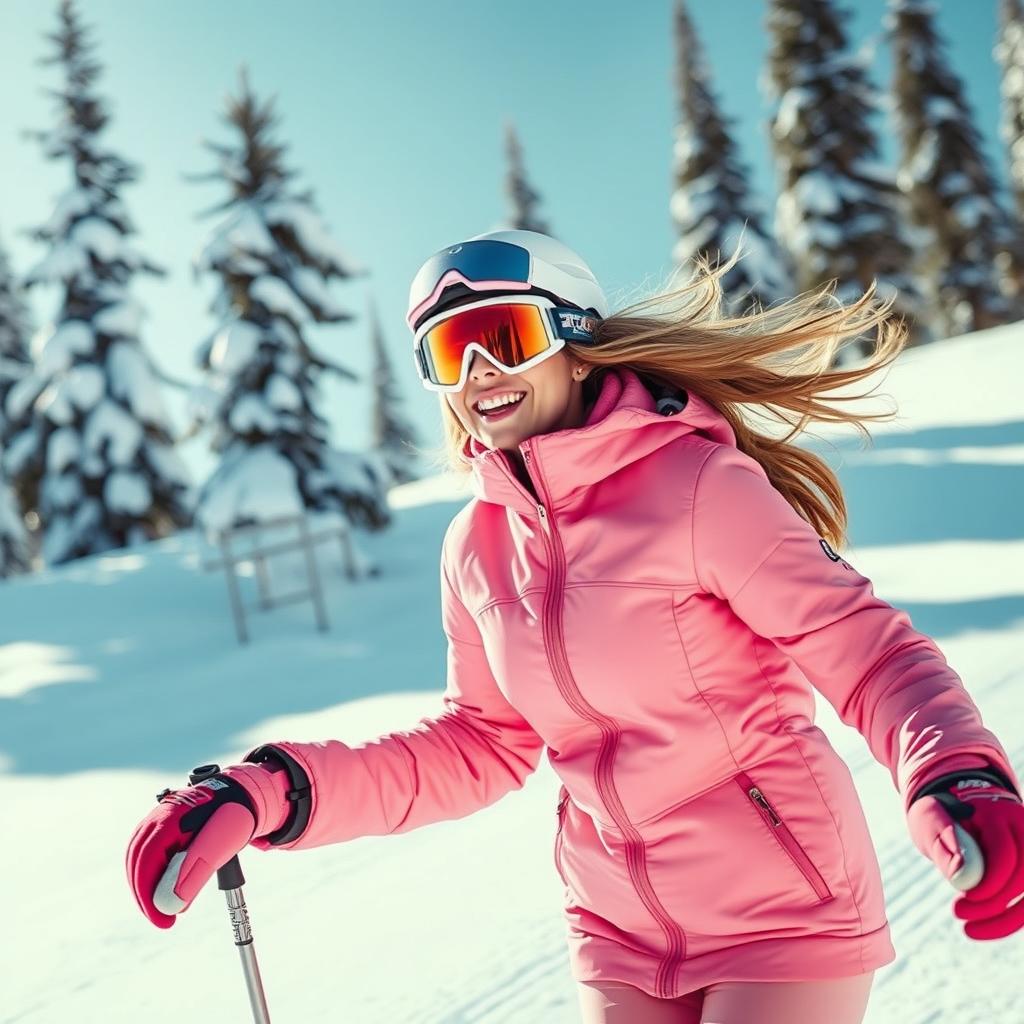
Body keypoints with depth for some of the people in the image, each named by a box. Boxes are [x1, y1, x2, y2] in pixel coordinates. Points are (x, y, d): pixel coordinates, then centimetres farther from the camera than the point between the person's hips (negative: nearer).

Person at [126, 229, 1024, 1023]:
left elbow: (870, 650, -19)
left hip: (780, 913, -5)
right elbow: (480, 747, 6)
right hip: (622, 934, 5)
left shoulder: (698, 485, -17)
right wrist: (272, 794, -4)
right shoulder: (478, 546, 0)